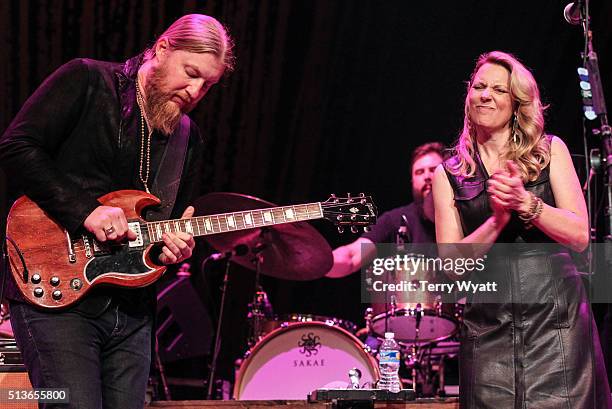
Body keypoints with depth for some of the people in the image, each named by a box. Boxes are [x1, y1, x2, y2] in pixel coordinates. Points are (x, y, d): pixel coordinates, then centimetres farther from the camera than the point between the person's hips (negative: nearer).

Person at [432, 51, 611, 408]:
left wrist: (525, 202, -16)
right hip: (488, 329, 1)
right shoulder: (449, 174, 9)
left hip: (557, 316, -1)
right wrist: (498, 217, -14)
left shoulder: (550, 151, 8)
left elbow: (579, 237, -1)